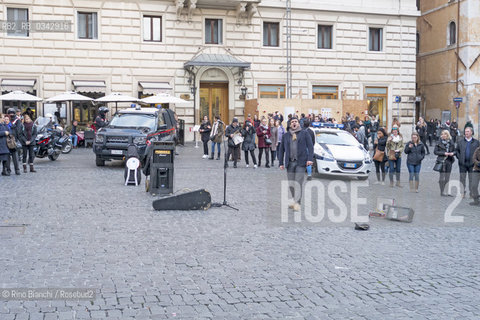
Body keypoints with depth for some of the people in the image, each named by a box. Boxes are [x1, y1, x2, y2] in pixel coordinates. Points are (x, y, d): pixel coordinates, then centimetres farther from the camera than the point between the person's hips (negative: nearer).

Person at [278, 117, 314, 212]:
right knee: (291, 183, 6)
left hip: (300, 162, -3)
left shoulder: (304, 133, 7)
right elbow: (281, 149, 16)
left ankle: (297, 203, -10)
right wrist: (281, 163, 10)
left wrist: (310, 159, -11)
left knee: (298, 183, -9)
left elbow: (310, 146, 1)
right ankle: (295, 200, 21)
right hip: (290, 163, 3)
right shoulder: (285, 136, 14)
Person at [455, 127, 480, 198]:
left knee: (472, 179, 4)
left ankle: (472, 194, 12)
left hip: (472, 163, -1)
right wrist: (459, 158, -2)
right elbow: (456, 150, 10)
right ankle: (463, 193, 13)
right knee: (462, 179, 4)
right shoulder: (460, 141, 7)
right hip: (463, 163, 1)